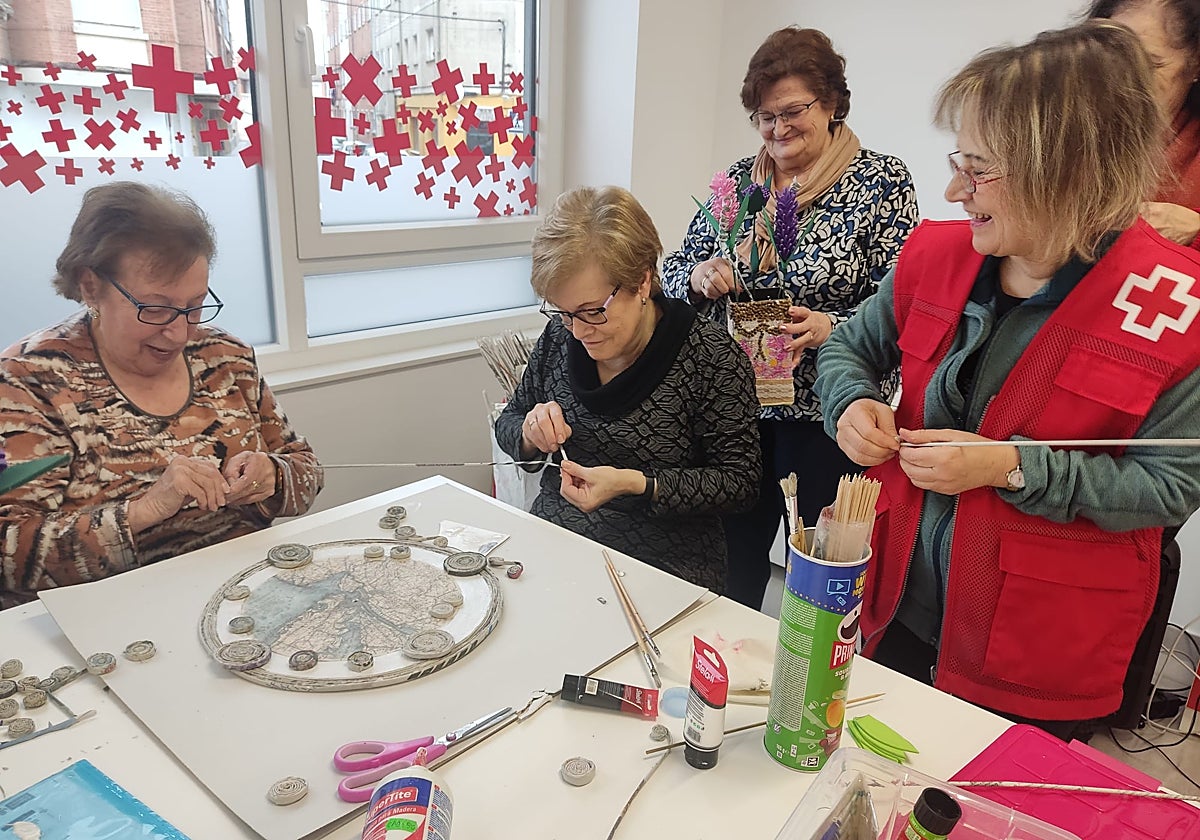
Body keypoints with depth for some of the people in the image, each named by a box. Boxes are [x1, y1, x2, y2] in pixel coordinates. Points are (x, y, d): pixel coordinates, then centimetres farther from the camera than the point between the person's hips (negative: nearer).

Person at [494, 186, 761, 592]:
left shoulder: (712, 357, -13)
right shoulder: (560, 335, 1)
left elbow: (740, 481, -9)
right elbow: (507, 426, 13)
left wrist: (635, 484, -21)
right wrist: (531, 434, -12)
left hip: (665, 571, -2)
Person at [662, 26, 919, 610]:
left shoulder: (881, 180, -4)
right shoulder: (737, 180, 7)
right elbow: (673, 270, 10)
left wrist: (830, 327, -26)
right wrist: (700, 275, -12)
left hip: (826, 414, -3)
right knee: (734, 553, 15)